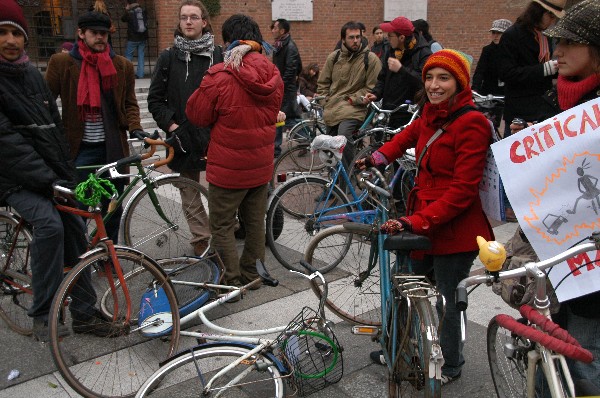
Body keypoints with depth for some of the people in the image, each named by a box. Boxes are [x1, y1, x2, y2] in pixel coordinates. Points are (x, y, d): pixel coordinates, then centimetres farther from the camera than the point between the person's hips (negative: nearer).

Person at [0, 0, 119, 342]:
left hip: (53, 173, 7)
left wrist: (68, 174, 7)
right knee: (49, 224, -29)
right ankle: (42, 316, -15)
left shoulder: (32, 74, 10)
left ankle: (84, 313, 15)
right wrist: (50, 180, -27)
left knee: (75, 231, 1)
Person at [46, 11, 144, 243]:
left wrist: (134, 127, -5)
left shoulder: (122, 65, 8)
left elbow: (130, 103, 13)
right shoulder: (61, 63, 0)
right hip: (80, 148, -2)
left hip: (113, 147, 3)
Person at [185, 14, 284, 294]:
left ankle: (233, 282, 12)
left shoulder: (220, 77, -19)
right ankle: (252, 274, 32)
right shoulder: (272, 74, -2)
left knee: (222, 225, 8)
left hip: (228, 167, -6)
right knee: (255, 221, 18)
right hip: (261, 166, 6)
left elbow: (197, 115, -8)